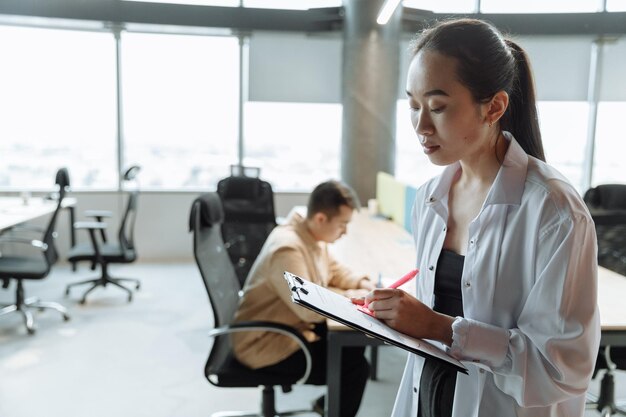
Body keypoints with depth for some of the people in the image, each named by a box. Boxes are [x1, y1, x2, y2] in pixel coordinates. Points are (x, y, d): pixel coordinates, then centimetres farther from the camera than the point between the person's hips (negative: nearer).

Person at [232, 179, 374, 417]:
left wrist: (360, 283, 0)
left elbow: (333, 269, 17)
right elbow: (311, 309, -34)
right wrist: (350, 296, -19)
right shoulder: (287, 248, -30)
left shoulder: (313, 235, 0)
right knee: (356, 367, -14)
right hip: (266, 343, -10)